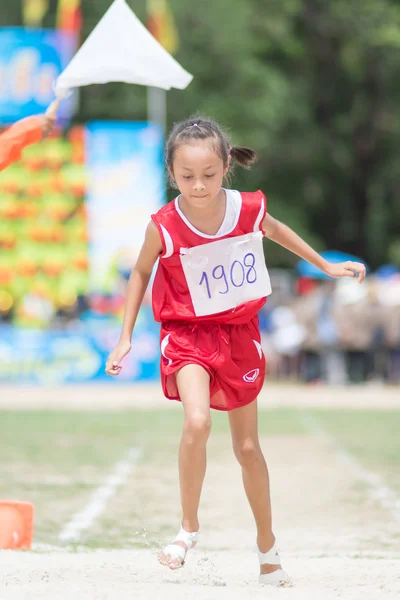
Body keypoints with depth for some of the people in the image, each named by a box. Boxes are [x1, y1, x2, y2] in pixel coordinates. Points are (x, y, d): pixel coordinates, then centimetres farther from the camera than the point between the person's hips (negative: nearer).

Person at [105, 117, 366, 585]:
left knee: (247, 447, 12)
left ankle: (267, 544, 29)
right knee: (197, 422, -29)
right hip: (188, 332, -3)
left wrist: (326, 266, 20)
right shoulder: (164, 227, -19)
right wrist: (125, 336, 1)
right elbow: (141, 272, 0)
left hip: (239, 331, 3)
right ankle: (188, 527, -9)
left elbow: (277, 231, 11)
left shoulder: (249, 209, -14)